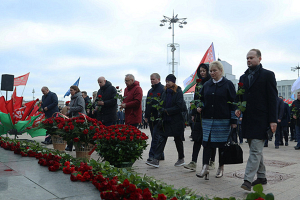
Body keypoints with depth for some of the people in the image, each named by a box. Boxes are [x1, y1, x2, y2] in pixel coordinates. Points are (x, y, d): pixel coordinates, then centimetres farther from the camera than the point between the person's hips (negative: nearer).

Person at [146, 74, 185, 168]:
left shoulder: (178, 92, -8)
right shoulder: (165, 92, 10)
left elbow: (178, 107, -15)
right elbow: (162, 105, 15)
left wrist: (167, 110, -17)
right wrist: (162, 110, -5)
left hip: (176, 121, -5)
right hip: (165, 121, 5)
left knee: (178, 140, 9)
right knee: (161, 139, -2)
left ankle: (181, 159, 27)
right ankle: (156, 160, -3)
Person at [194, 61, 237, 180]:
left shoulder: (228, 84, 0)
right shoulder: (206, 85, 12)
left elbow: (233, 103, -2)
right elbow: (202, 99, 22)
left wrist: (233, 120, -7)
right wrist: (200, 107, 1)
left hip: (223, 120, -3)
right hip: (207, 119, 4)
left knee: (222, 144, 5)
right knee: (206, 142, -5)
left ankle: (221, 168, 19)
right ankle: (205, 168, -7)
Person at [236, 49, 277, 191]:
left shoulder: (268, 75, -2)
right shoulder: (243, 77, 15)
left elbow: (273, 98, -7)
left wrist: (273, 120, -12)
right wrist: (238, 109, -1)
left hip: (260, 120, -7)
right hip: (248, 119, 7)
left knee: (255, 151, -9)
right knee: (256, 150, 15)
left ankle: (248, 180, -10)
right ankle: (261, 177, 27)